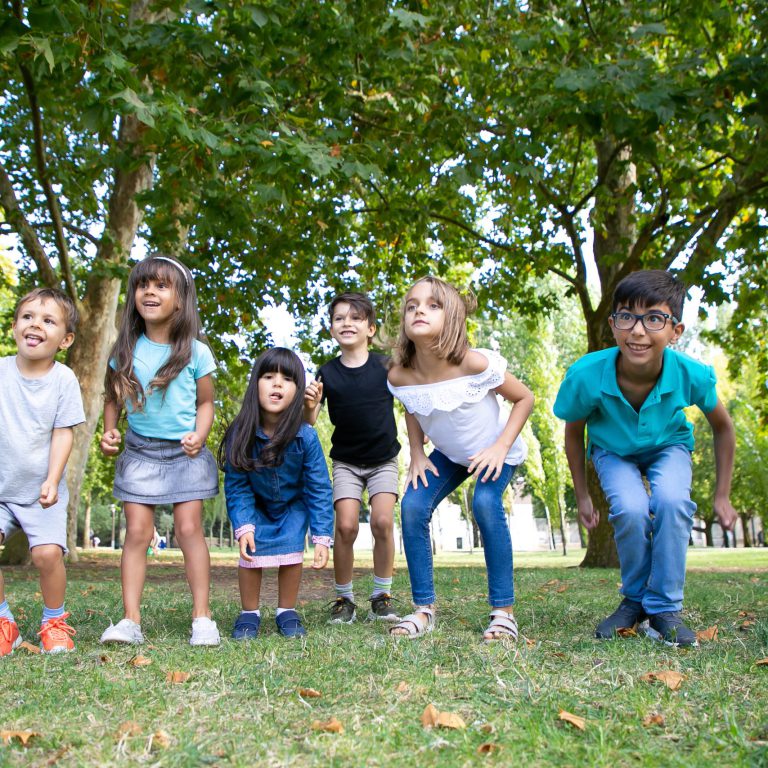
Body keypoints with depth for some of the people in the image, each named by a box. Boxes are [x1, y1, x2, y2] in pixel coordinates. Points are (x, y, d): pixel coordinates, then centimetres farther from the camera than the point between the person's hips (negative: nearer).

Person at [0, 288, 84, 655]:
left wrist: (52, 480, -17)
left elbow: (63, 433, -7)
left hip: (41, 490, -2)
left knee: (47, 553, -16)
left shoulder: (63, 379, -8)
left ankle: (55, 623, 8)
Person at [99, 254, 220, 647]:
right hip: (140, 450, 2)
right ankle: (131, 619, 3)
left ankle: (202, 617, 2)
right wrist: (109, 431, -6)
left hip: (184, 452, -2)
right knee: (137, 531, -1)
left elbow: (205, 402, 3)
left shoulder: (195, 352, -4)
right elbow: (113, 397, 10)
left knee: (189, 528, -5)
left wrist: (199, 435, -13)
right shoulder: (126, 350, 1)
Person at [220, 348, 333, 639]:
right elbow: (236, 486, -18)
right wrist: (244, 526, -28)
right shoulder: (240, 435, -27)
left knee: (291, 550, -15)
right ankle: (249, 614, 9)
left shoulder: (305, 436, -29)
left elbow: (319, 488, -21)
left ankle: (287, 613, 8)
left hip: (293, 505, 0)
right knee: (251, 551, -13)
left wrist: (322, 537, -23)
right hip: (255, 505, 0)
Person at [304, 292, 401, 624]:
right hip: (346, 462, 1)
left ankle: (381, 597, 3)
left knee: (382, 521, -15)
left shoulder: (385, 366, -10)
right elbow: (308, 423, -7)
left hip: (384, 459, -1)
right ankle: (344, 599, 6)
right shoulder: (327, 373, -7)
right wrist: (310, 405, -28)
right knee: (346, 525, -12)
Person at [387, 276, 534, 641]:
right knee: (412, 506, -16)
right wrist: (417, 456, -5)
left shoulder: (475, 364, -33)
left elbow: (524, 397, -17)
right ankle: (424, 610, -1)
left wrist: (500, 447, -24)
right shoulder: (399, 376, -20)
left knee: (486, 504, -30)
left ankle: (503, 611, -15)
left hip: (494, 449, -4)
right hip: (449, 454, 4)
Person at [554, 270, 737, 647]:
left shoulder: (692, 375, -32)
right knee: (631, 509, -28)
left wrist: (722, 496, -3)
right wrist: (582, 497, -4)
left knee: (671, 500, -29)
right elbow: (574, 433, -11)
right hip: (613, 450, 0)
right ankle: (635, 600, 1)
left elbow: (722, 427, -8)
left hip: (668, 447, 1)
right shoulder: (585, 375, -34)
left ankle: (664, 608, -9)